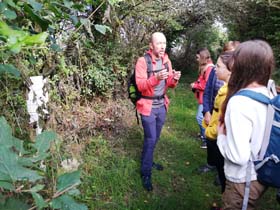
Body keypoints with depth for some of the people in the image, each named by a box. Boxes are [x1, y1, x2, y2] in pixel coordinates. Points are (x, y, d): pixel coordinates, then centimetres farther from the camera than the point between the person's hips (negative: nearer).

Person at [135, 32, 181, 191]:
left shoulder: (166, 61, 5)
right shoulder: (143, 61, -14)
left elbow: (169, 84, 8)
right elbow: (140, 85, -20)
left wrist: (174, 79, -14)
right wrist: (156, 78, -36)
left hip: (162, 105, 6)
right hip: (148, 106, -6)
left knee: (155, 138, 16)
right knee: (150, 139, -3)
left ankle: (148, 161, 37)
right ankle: (146, 173, 12)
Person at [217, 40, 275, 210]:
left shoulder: (239, 102, -28)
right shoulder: (269, 96, -5)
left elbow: (239, 156, -29)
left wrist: (221, 135, -13)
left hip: (244, 181, -7)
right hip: (263, 175, 7)